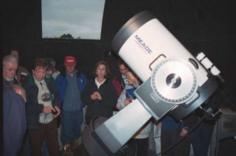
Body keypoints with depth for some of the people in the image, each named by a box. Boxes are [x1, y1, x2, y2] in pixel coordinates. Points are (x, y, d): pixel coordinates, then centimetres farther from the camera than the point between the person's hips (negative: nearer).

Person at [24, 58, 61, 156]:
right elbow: (25, 105, -15)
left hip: (51, 121, 4)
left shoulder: (49, 82, 7)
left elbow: (56, 95, 15)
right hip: (36, 123, -4)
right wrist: (41, 108, -21)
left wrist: (57, 106, -4)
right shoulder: (27, 85, -9)